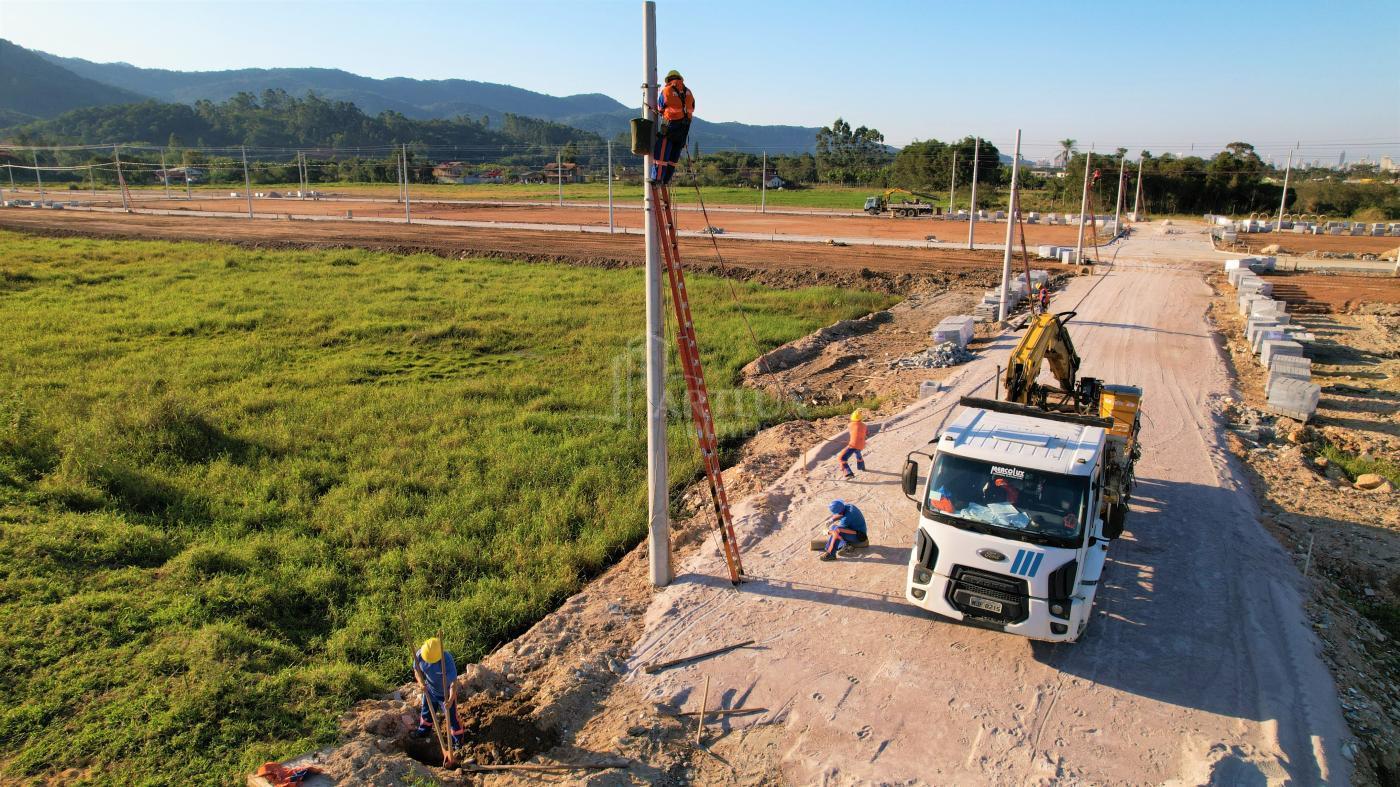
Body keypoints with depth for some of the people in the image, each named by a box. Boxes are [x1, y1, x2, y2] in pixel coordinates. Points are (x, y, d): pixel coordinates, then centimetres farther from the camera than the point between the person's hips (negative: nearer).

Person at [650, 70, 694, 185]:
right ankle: (665, 180, 13)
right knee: (674, 155, 10)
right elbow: (691, 109, 11)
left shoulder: (666, 91, -4)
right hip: (685, 127, 5)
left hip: (670, 125, -5)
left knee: (661, 153, -1)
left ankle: (657, 178, -5)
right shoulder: (688, 92, 8)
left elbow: (660, 109, 7)